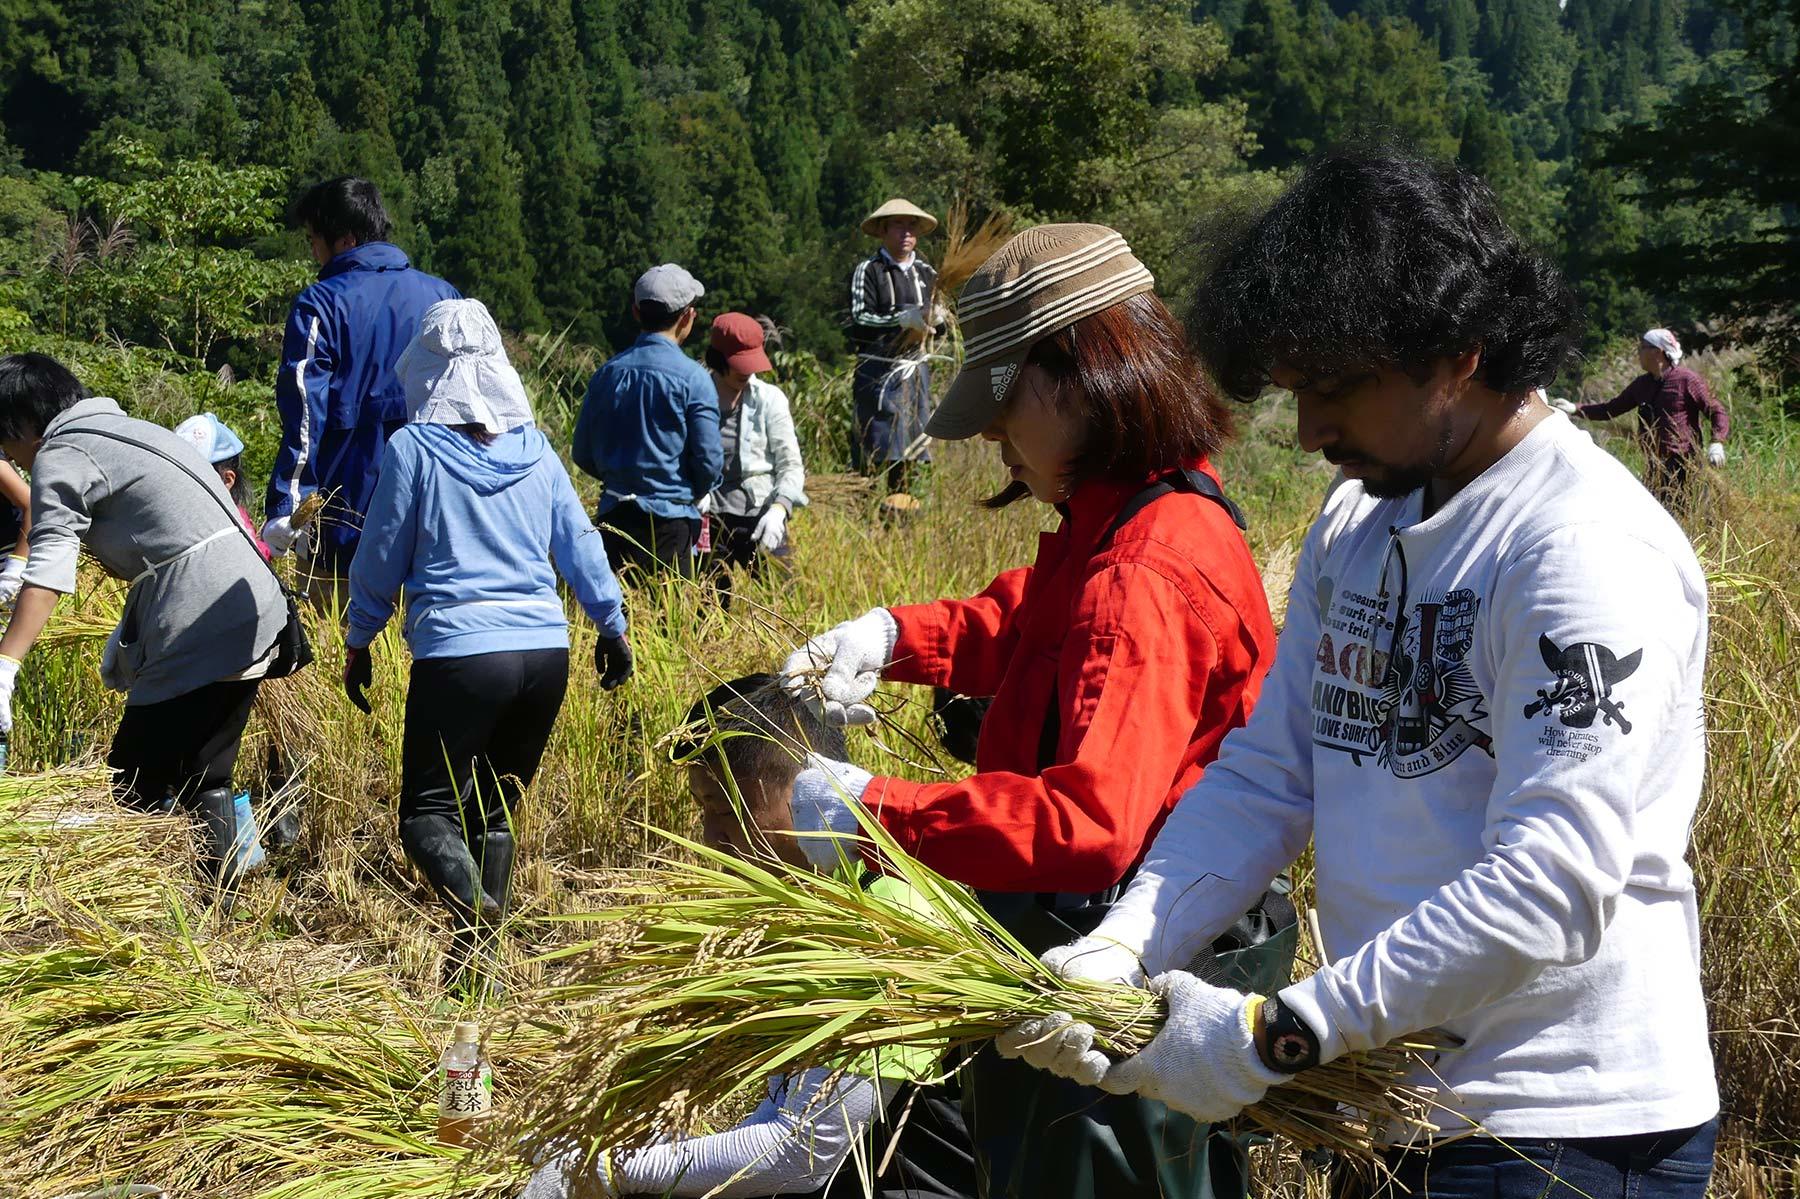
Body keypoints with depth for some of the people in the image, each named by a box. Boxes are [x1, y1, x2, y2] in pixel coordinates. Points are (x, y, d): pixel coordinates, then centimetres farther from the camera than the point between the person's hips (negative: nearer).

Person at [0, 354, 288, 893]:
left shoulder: (62, 455, -5)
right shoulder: (129, 429, 23)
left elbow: (49, 569, -19)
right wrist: (129, 632, 27)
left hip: (198, 637, -9)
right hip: (254, 615, 9)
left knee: (133, 785, -1)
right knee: (203, 780, 18)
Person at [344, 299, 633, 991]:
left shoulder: (414, 447, -2)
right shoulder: (534, 447, 8)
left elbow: (382, 557, 3)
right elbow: (579, 544, 14)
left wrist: (358, 645, 15)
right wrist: (612, 625, 26)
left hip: (458, 652, -4)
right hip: (546, 651, 4)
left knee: (428, 811, 2)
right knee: (495, 811, 17)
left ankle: (471, 906, -27)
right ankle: (474, 960, 13)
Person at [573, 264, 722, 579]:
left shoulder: (607, 373, 4)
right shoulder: (692, 378, -9)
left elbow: (583, 455, 8)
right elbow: (709, 460, -8)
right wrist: (694, 495, 12)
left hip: (612, 516, 4)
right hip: (669, 520, -4)